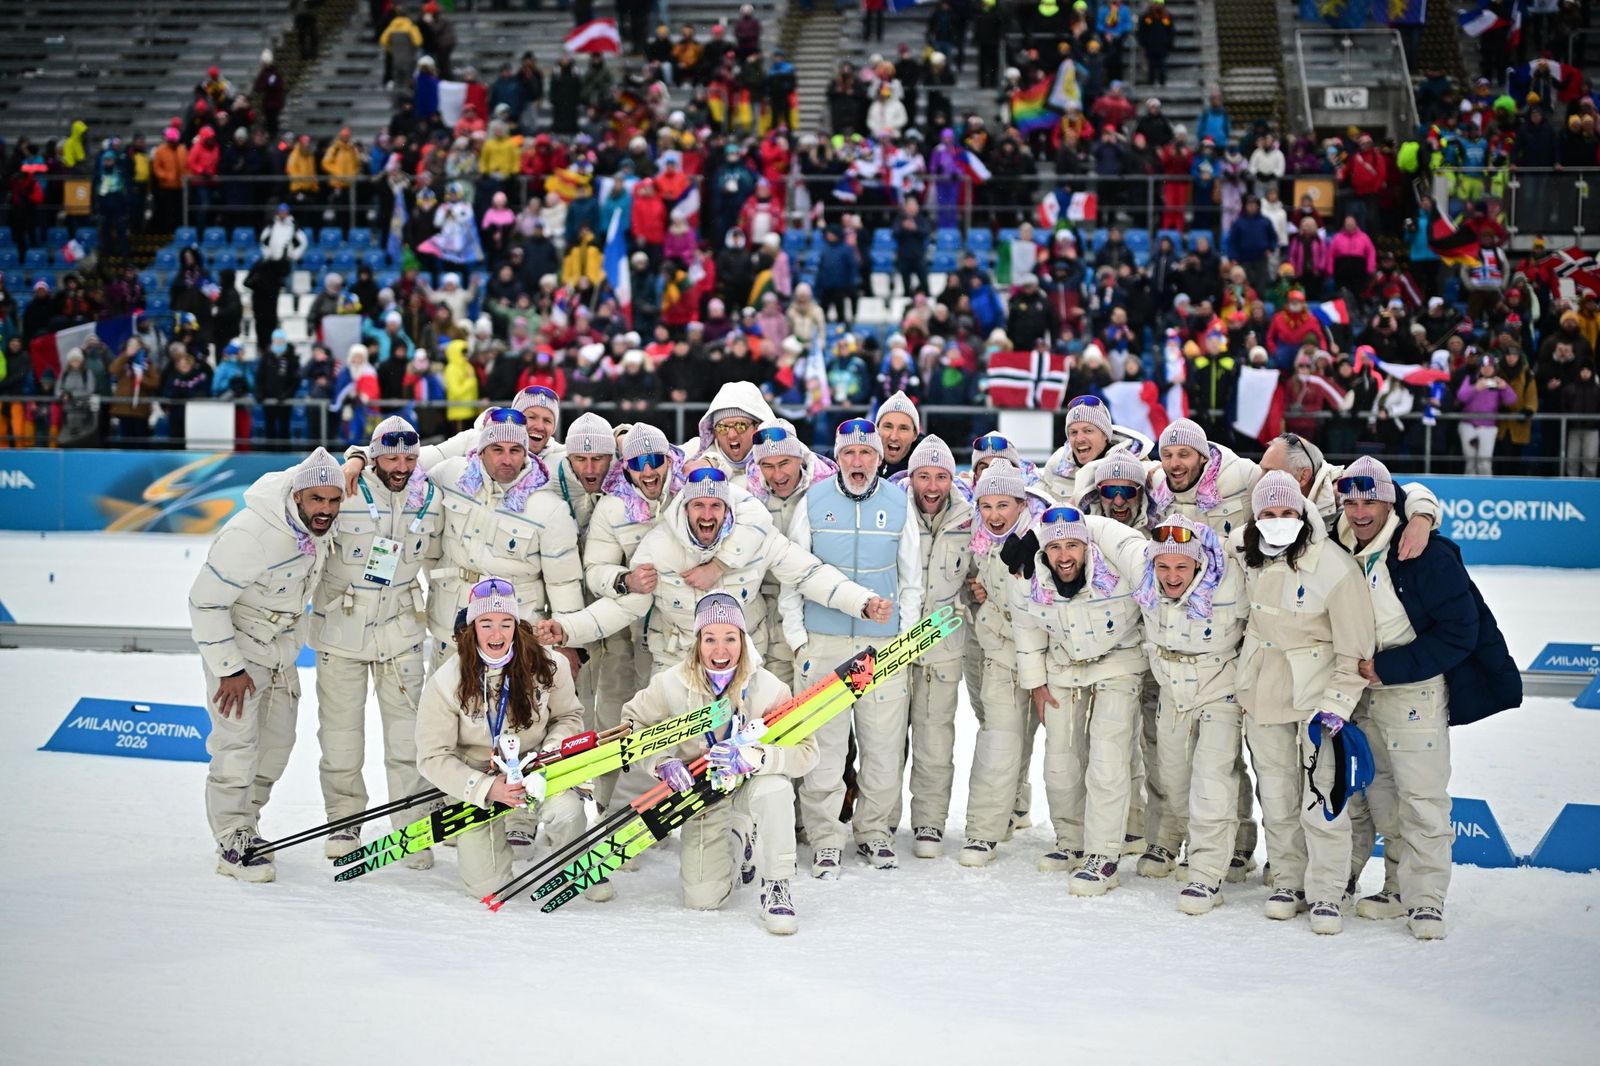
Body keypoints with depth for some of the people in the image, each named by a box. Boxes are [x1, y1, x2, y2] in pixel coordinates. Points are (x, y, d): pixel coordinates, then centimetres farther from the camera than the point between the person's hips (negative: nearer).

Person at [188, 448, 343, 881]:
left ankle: (243, 825, 31)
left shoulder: (320, 525, -12)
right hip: (236, 646, -8)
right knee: (238, 744, -10)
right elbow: (204, 602, -27)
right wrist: (230, 668, -24)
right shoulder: (249, 535, -34)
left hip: (282, 646, 8)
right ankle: (233, 845, 2)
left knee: (277, 741, 14)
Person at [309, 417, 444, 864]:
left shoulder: (430, 499, -1)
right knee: (340, 729, 6)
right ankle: (344, 819, 24)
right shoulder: (344, 493, -15)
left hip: (400, 627, 2)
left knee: (407, 731, -2)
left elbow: (437, 561, 14)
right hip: (341, 625, -2)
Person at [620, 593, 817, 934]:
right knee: (701, 899, -6)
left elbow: (805, 752, -24)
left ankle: (777, 889, -16)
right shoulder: (671, 685, -17)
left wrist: (753, 757, -41)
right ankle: (741, 842, 28)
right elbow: (632, 725, -3)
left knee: (773, 788, -38)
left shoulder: (768, 688, -21)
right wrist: (662, 763, -20)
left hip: (750, 786, -2)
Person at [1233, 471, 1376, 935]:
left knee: (1322, 795, -7)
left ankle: (1327, 895, 5)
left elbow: (1355, 648, -14)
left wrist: (1337, 704, -17)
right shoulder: (1249, 550, -6)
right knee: (1276, 793, 10)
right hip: (1263, 684, 5)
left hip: (1317, 686, -5)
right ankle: (1288, 882, 24)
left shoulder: (1336, 568, -20)